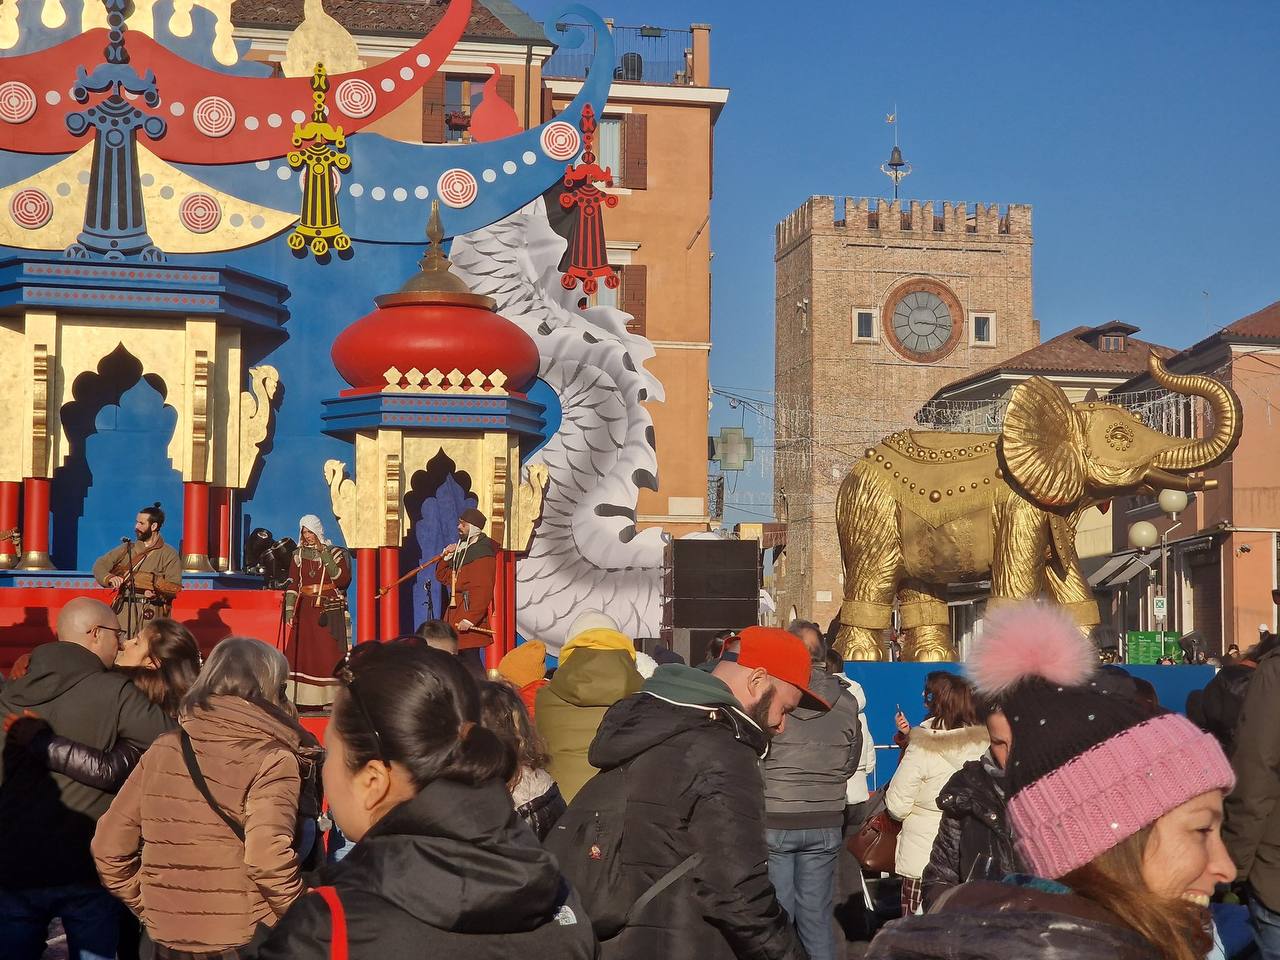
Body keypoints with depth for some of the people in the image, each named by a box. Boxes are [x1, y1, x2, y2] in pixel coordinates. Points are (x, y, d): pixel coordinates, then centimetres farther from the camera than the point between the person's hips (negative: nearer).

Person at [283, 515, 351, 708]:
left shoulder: (334, 553, 4)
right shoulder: (298, 555, 12)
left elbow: (343, 579, -9)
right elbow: (292, 585, 9)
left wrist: (325, 555, -13)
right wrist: (289, 610, -1)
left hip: (329, 608, -3)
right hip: (305, 609, 3)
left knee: (329, 652, -7)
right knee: (300, 652, -4)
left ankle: (332, 697, -6)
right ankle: (302, 698, -2)